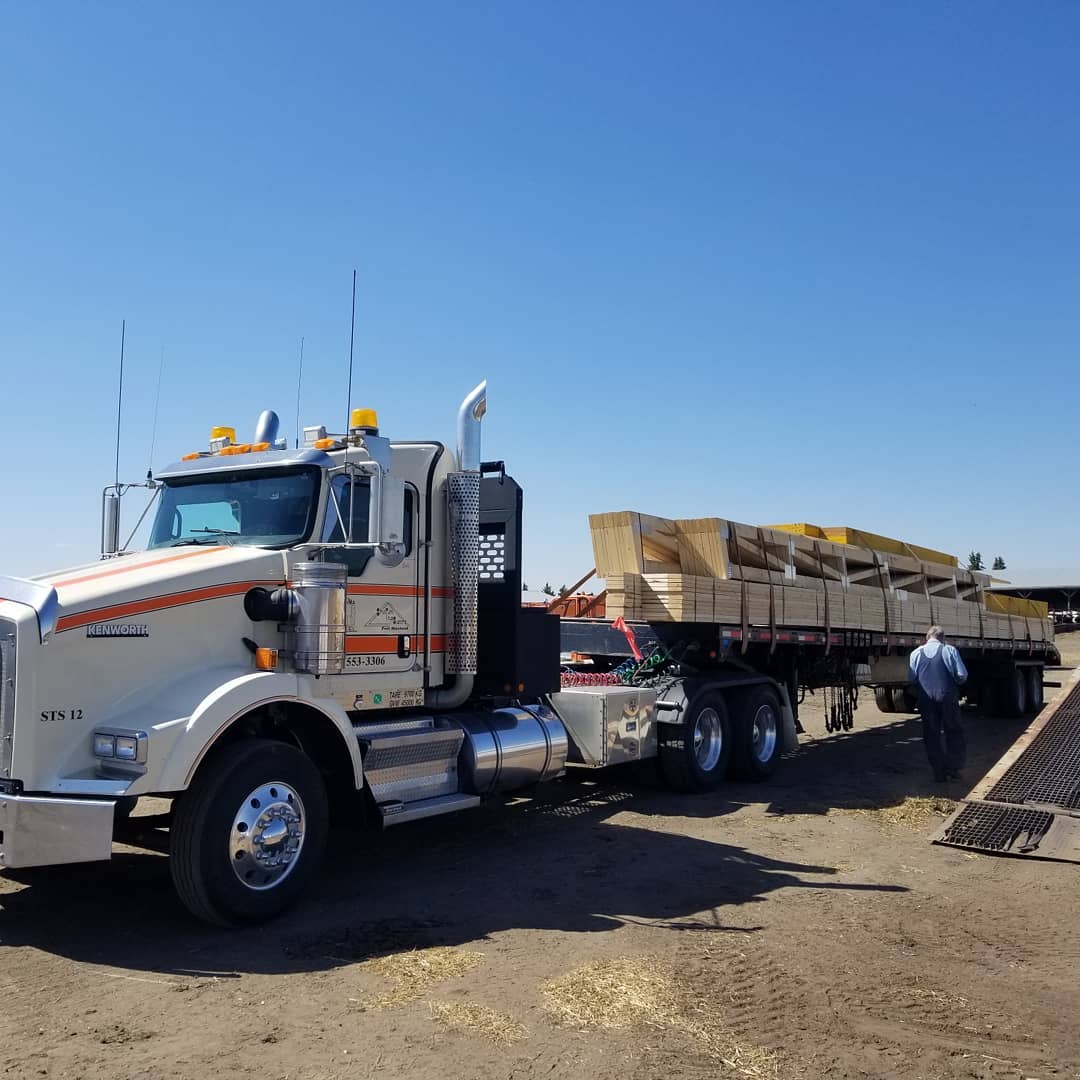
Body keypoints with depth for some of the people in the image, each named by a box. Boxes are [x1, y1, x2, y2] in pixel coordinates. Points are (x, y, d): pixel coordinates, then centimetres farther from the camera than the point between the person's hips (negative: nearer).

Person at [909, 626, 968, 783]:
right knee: (953, 733, 15)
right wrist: (955, 683, 12)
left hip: (926, 700, 1)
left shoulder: (916, 653, 0)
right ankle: (953, 768, 15)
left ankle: (939, 773, 10)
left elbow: (912, 679, 1)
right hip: (948, 698, -1)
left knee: (932, 736, 9)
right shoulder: (949, 651, -6)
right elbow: (962, 675, -8)